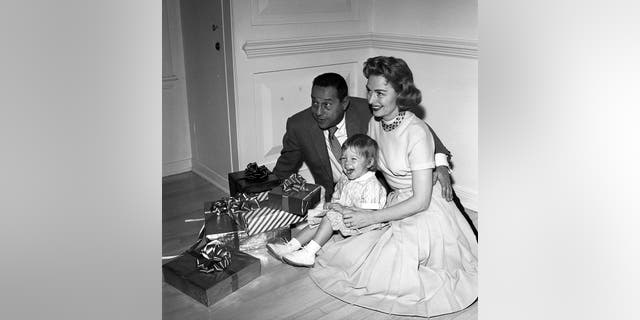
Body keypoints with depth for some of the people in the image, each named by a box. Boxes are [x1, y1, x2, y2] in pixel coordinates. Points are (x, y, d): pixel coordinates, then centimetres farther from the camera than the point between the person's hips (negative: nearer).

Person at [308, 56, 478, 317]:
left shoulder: (416, 132, -24)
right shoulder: (374, 123, -1)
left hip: (424, 215, -6)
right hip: (396, 207, 6)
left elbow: (421, 201, -23)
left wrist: (372, 217, -23)